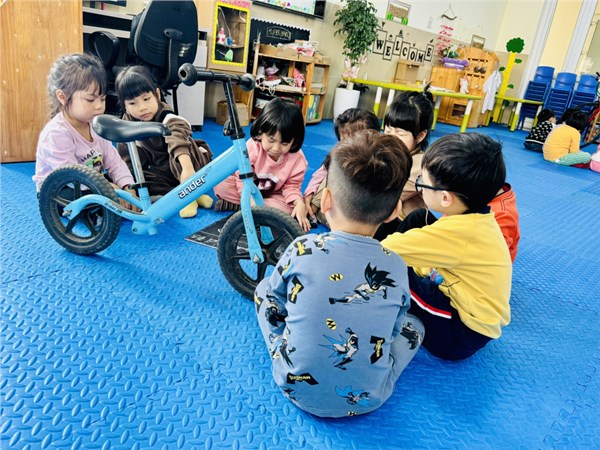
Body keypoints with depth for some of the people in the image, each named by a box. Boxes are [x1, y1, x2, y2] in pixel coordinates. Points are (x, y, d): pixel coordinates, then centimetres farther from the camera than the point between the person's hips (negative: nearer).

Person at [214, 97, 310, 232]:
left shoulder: (297, 159, -23)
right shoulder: (252, 147, -28)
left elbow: (291, 186, -13)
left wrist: (299, 203, -34)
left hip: (272, 194, 2)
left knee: (285, 209, -31)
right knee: (220, 186, -25)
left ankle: (236, 205, -20)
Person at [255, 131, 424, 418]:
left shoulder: (302, 249, -17)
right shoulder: (397, 267, -12)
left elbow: (273, 301, 1)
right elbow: (391, 332, 2)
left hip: (296, 387, 0)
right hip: (367, 400, 1)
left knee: (263, 289, 17)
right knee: (414, 326, 25)